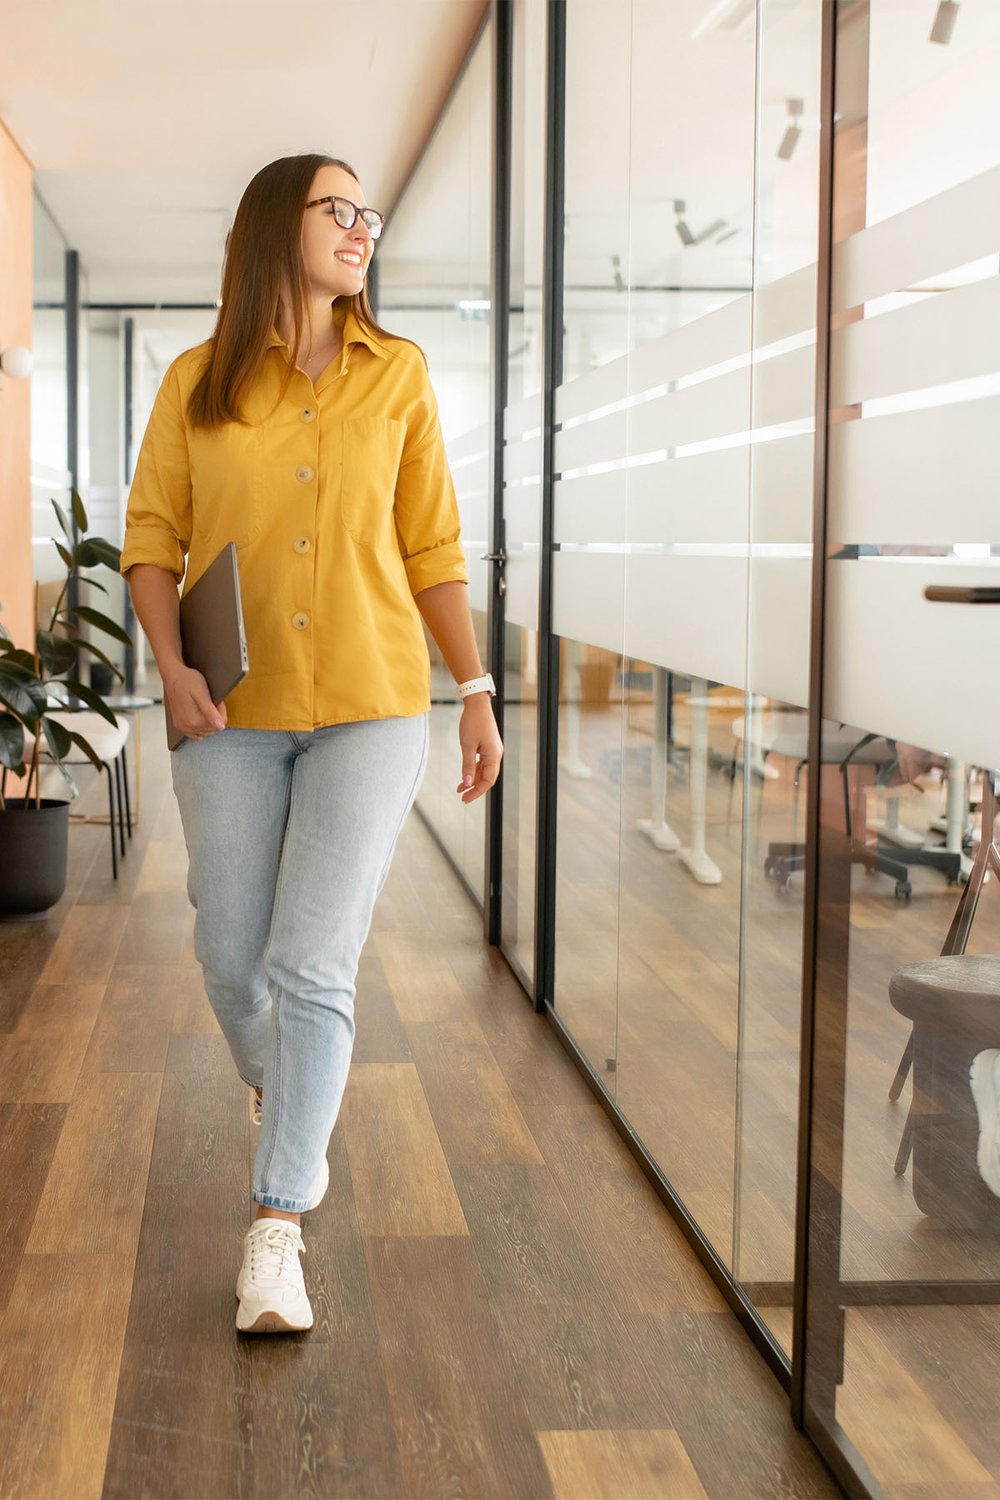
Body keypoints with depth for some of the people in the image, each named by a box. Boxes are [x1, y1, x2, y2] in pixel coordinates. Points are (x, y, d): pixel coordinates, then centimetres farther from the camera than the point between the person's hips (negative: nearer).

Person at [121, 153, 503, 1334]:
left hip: (370, 710, -1)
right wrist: (172, 665, -11)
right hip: (232, 717, 1)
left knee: (314, 967, -9)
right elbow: (151, 538, 4)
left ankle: (274, 1234, 0)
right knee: (231, 961, 7)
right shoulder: (197, 383, 3)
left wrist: (477, 692, 4)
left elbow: (432, 547, 6)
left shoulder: (397, 373, 4)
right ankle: (278, 1093, 41)